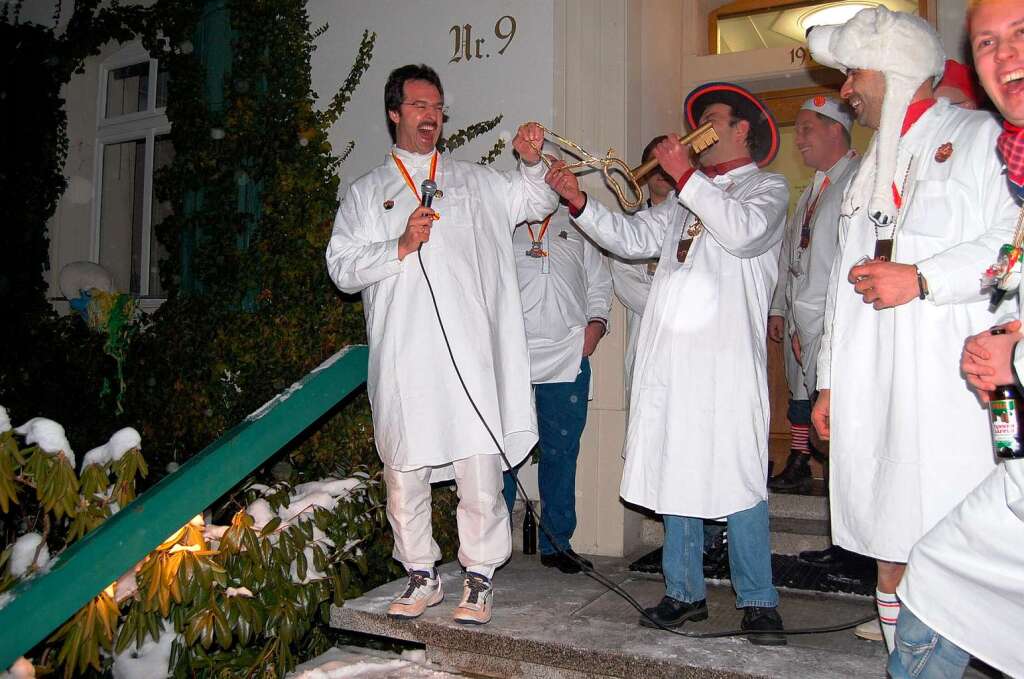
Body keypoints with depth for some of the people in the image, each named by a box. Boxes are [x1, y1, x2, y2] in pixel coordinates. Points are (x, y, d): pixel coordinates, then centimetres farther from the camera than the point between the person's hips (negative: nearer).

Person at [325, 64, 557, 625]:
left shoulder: (474, 181, 18)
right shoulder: (366, 193, 15)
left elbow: (536, 203, 19)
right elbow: (342, 267, 6)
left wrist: (531, 163, -1)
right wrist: (401, 246, -8)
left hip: (470, 351, 0)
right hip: (402, 355, 1)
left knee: (479, 464, -3)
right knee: (403, 469, 6)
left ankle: (480, 577, 11)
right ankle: (421, 575, 22)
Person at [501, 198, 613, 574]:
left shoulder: (577, 226, 20)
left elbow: (600, 281, 21)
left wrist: (596, 323, 5)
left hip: (568, 356, 3)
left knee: (562, 450, 6)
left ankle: (556, 541, 16)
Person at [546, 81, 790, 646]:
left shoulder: (768, 187, 9)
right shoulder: (686, 197, 26)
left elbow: (744, 232, -13)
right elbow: (633, 238, 16)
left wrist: (685, 174, -8)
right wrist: (578, 201, 5)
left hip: (728, 355, -5)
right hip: (669, 355, 6)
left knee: (739, 480, -5)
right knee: (675, 472, 7)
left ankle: (757, 602, 7)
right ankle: (684, 593, 17)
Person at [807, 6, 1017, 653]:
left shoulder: (980, 137, 5)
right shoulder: (872, 168, 25)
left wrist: (922, 278, -15)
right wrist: (829, 380, 19)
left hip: (950, 384, -6)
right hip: (870, 389, 6)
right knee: (889, 537, 8)